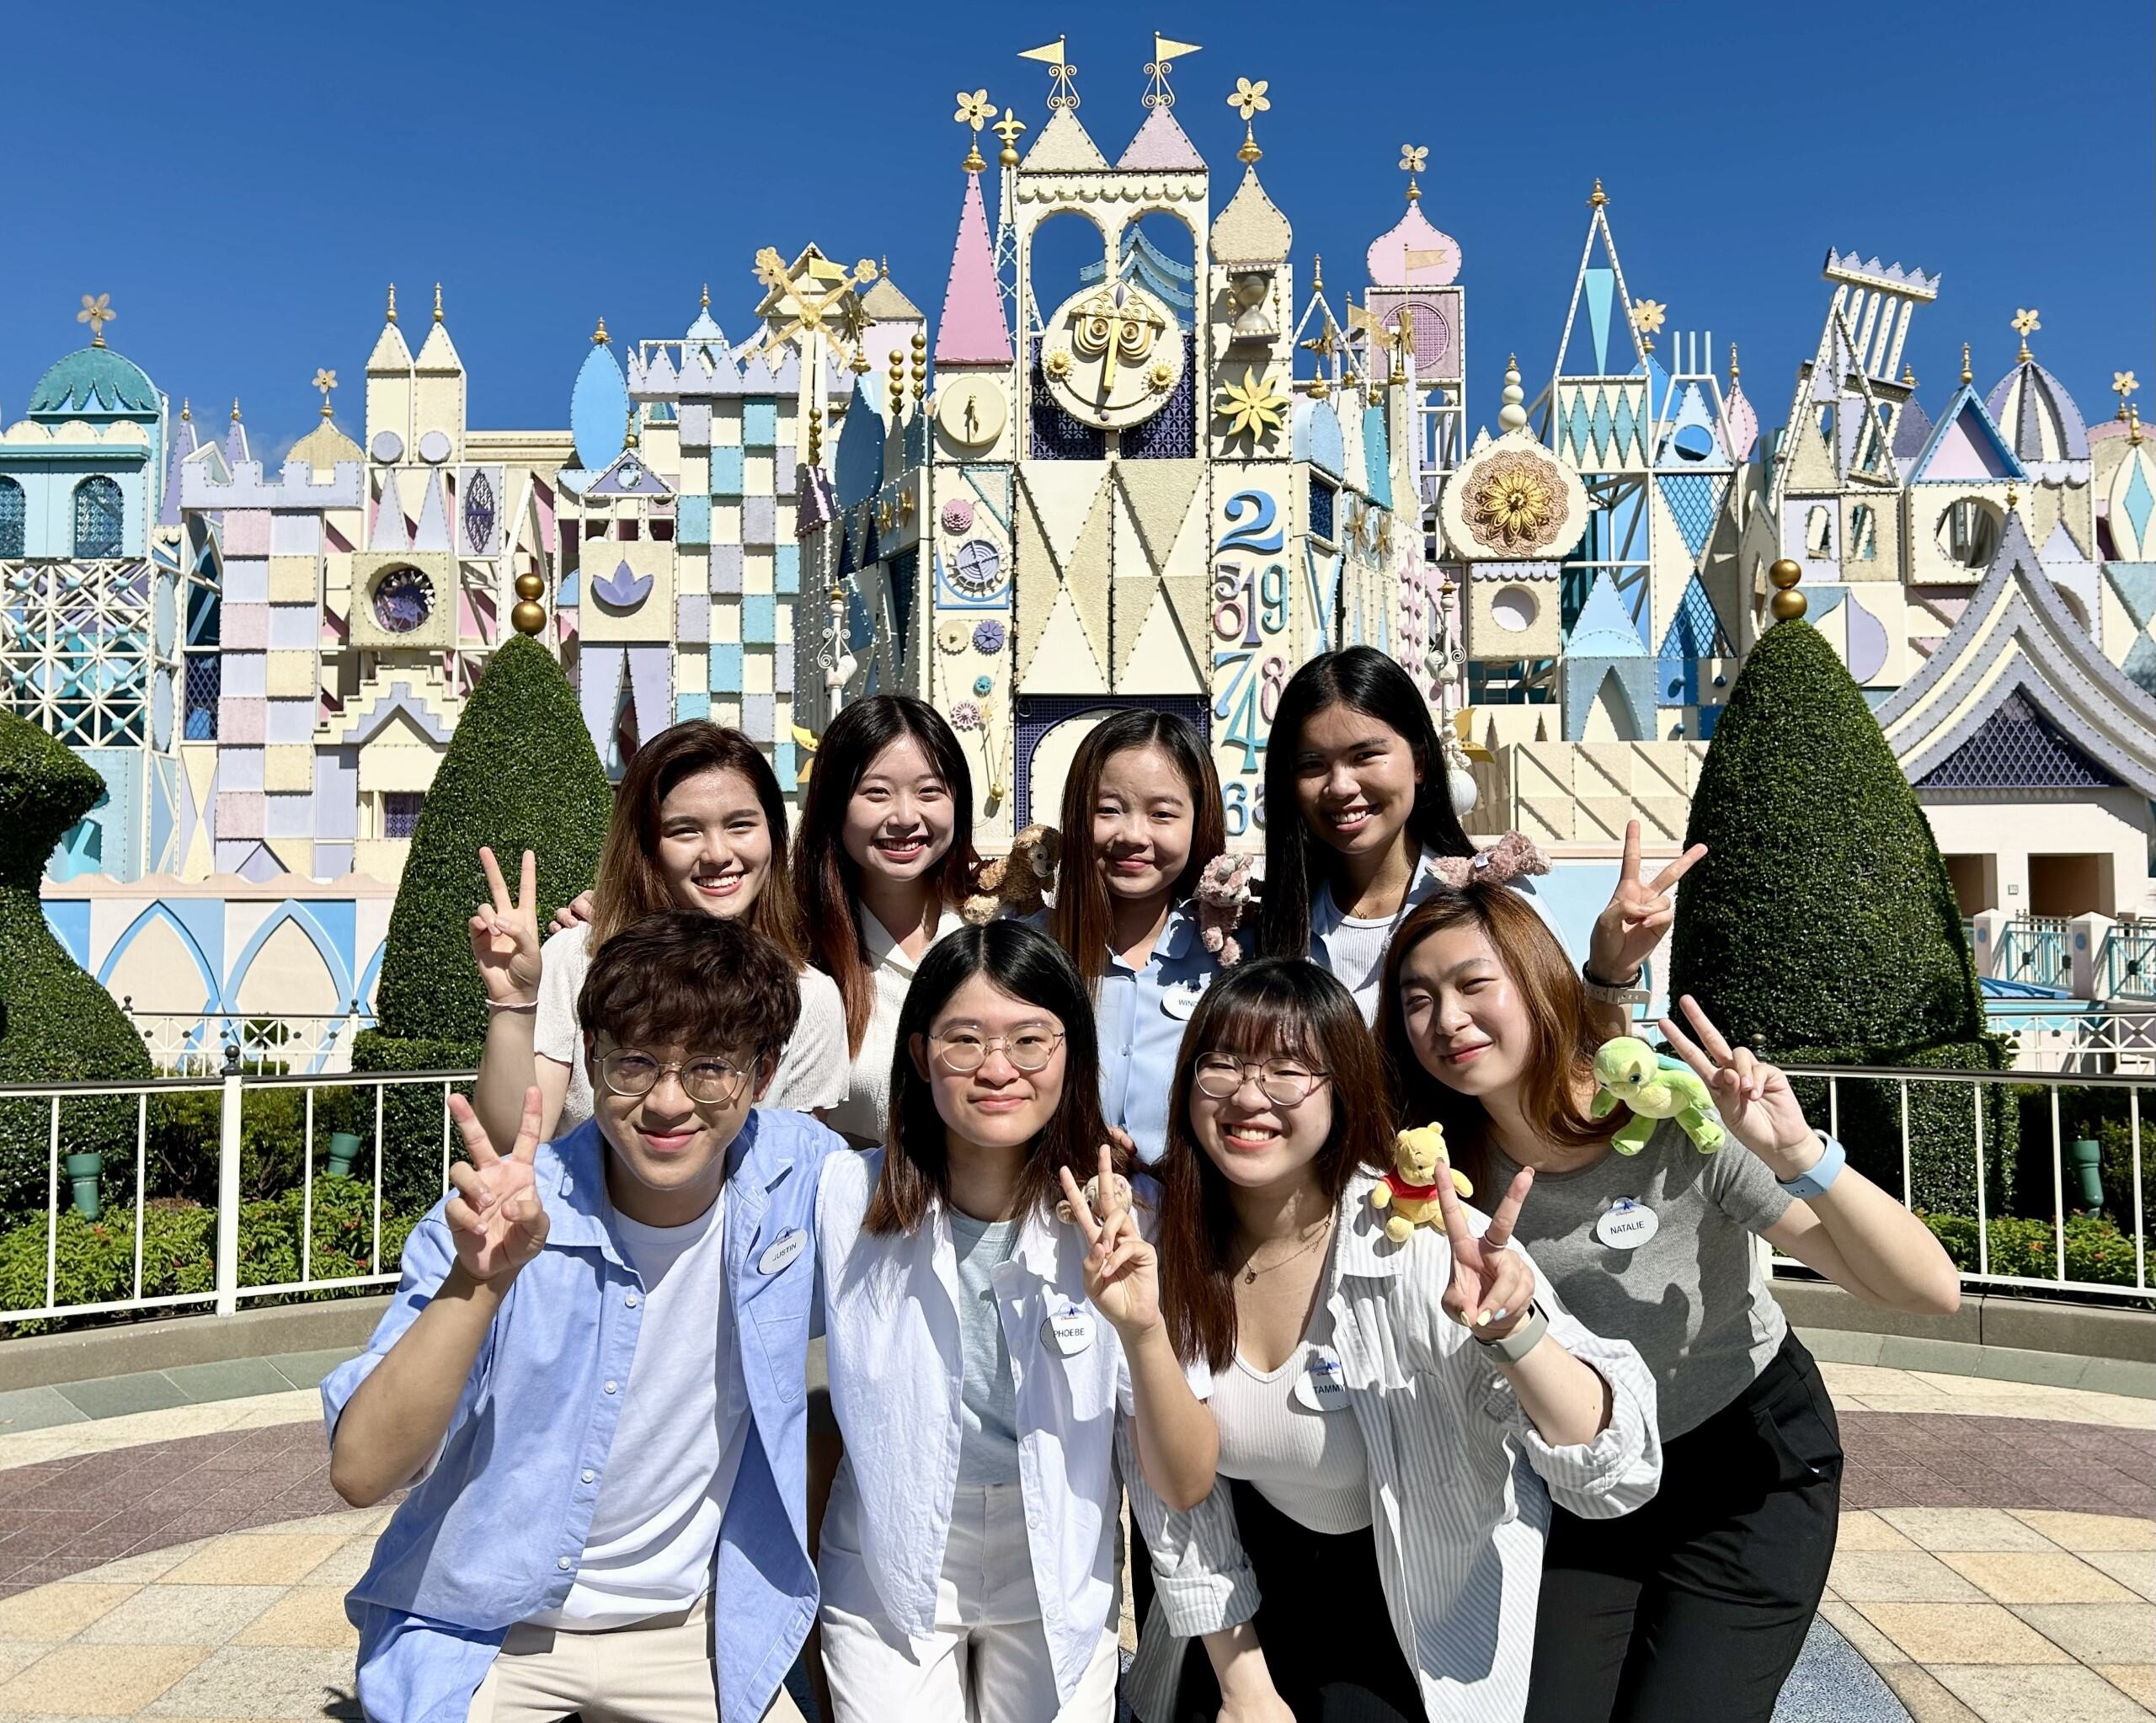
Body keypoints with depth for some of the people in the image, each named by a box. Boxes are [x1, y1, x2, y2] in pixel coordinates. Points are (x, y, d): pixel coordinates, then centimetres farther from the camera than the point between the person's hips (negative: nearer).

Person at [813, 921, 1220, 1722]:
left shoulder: (1126, 1219, -17)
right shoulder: (848, 1199, -17)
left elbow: (1186, 1486, -17)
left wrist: (1141, 1330, -32)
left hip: (1063, 1591, 1)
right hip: (885, 1584, 0)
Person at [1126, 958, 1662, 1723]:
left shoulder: (1418, 1246, -27)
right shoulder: (1159, 1249, -15)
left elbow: (1619, 1472, -31)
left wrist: (1512, 1331, -48)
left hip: (1421, 1613, -3)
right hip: (1254, 1598, 3)